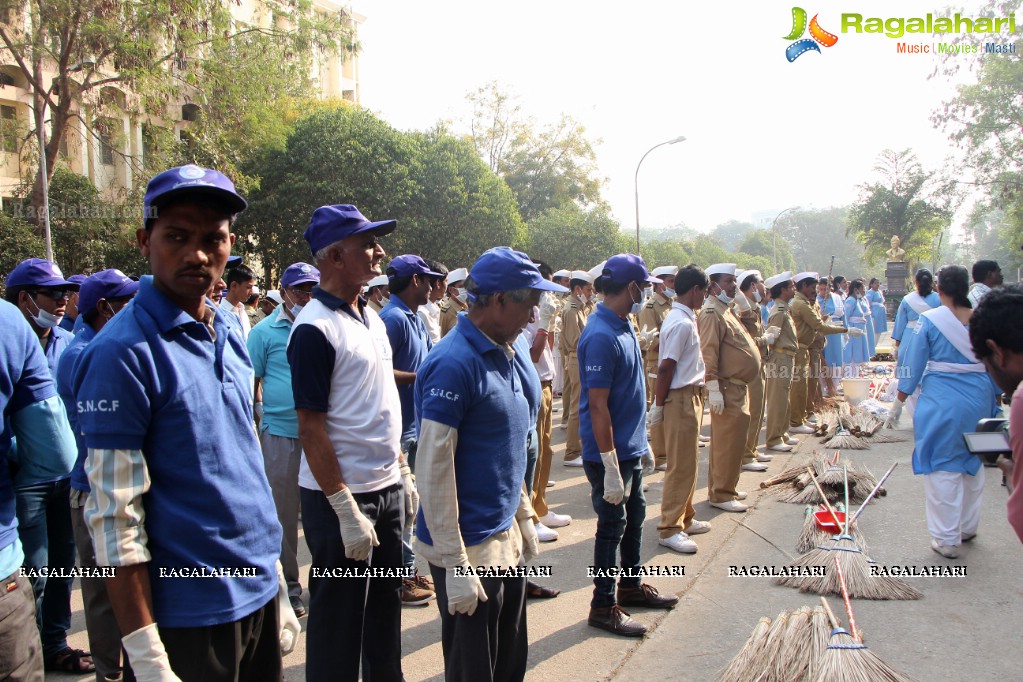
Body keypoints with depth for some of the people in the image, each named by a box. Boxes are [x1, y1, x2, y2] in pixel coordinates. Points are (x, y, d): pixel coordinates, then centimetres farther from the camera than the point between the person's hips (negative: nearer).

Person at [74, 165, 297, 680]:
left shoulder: (228, 329, 5)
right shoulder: (123, 352, -17)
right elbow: (114, 516, -17)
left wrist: (276, 583, 14)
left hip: (260, 596, 7)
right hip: (190, 615, -6)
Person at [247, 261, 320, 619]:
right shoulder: (265, 331, -2)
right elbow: (251, 383, 0)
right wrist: (254, 424, -3)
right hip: (280, 432, -2)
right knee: (284, 513, 7)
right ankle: (287, 584, 21)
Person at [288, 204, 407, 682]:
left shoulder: (371, 317, 9)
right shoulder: (314, 329, -17)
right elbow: (311, 429, -19)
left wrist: (403, 472, 14)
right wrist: (346, 511, -19)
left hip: (386, 487, 8)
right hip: (342, 497, -8)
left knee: (386, 606, 20)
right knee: (338, 620, 6)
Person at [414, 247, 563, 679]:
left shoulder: (509, 349, 6)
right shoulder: (454, 364, -21)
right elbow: (433, 467, -21)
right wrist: (455, 564, -20)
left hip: (506, 536, 8)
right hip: (469, 546, -8)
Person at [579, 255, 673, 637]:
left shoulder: (623, 327, 7)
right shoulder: (601, 336, -24)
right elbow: (598, 406, -25)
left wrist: (642, 444, 19)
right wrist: (610, 467, -23)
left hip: (630, 448, 9)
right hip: (610, 452, -9)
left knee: (634, 519, 21)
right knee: (612, 526, 3)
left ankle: (631, 587, 38)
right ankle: (603, 606, 18)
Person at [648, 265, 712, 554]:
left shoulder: (683, 318, 11)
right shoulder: (681, 323, -20)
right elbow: (665, 368, -21)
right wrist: (659, 405, -16)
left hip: (690, 396, 10)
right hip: (681, 398, -10)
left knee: (688, 461, 18)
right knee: (681, 464, -3)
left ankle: (685, 518, 29)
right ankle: (670, 529, 4)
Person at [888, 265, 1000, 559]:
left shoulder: (930, 320, -9)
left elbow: (914, 365, -6)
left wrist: (899, 402, 3)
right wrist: (995, 401, 18)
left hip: (941, 401, -4)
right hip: (979, 400, 4)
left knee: (942, 468, 3)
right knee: (973, 464, 19)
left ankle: (946, 539, 7)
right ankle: (967, 527, 33)